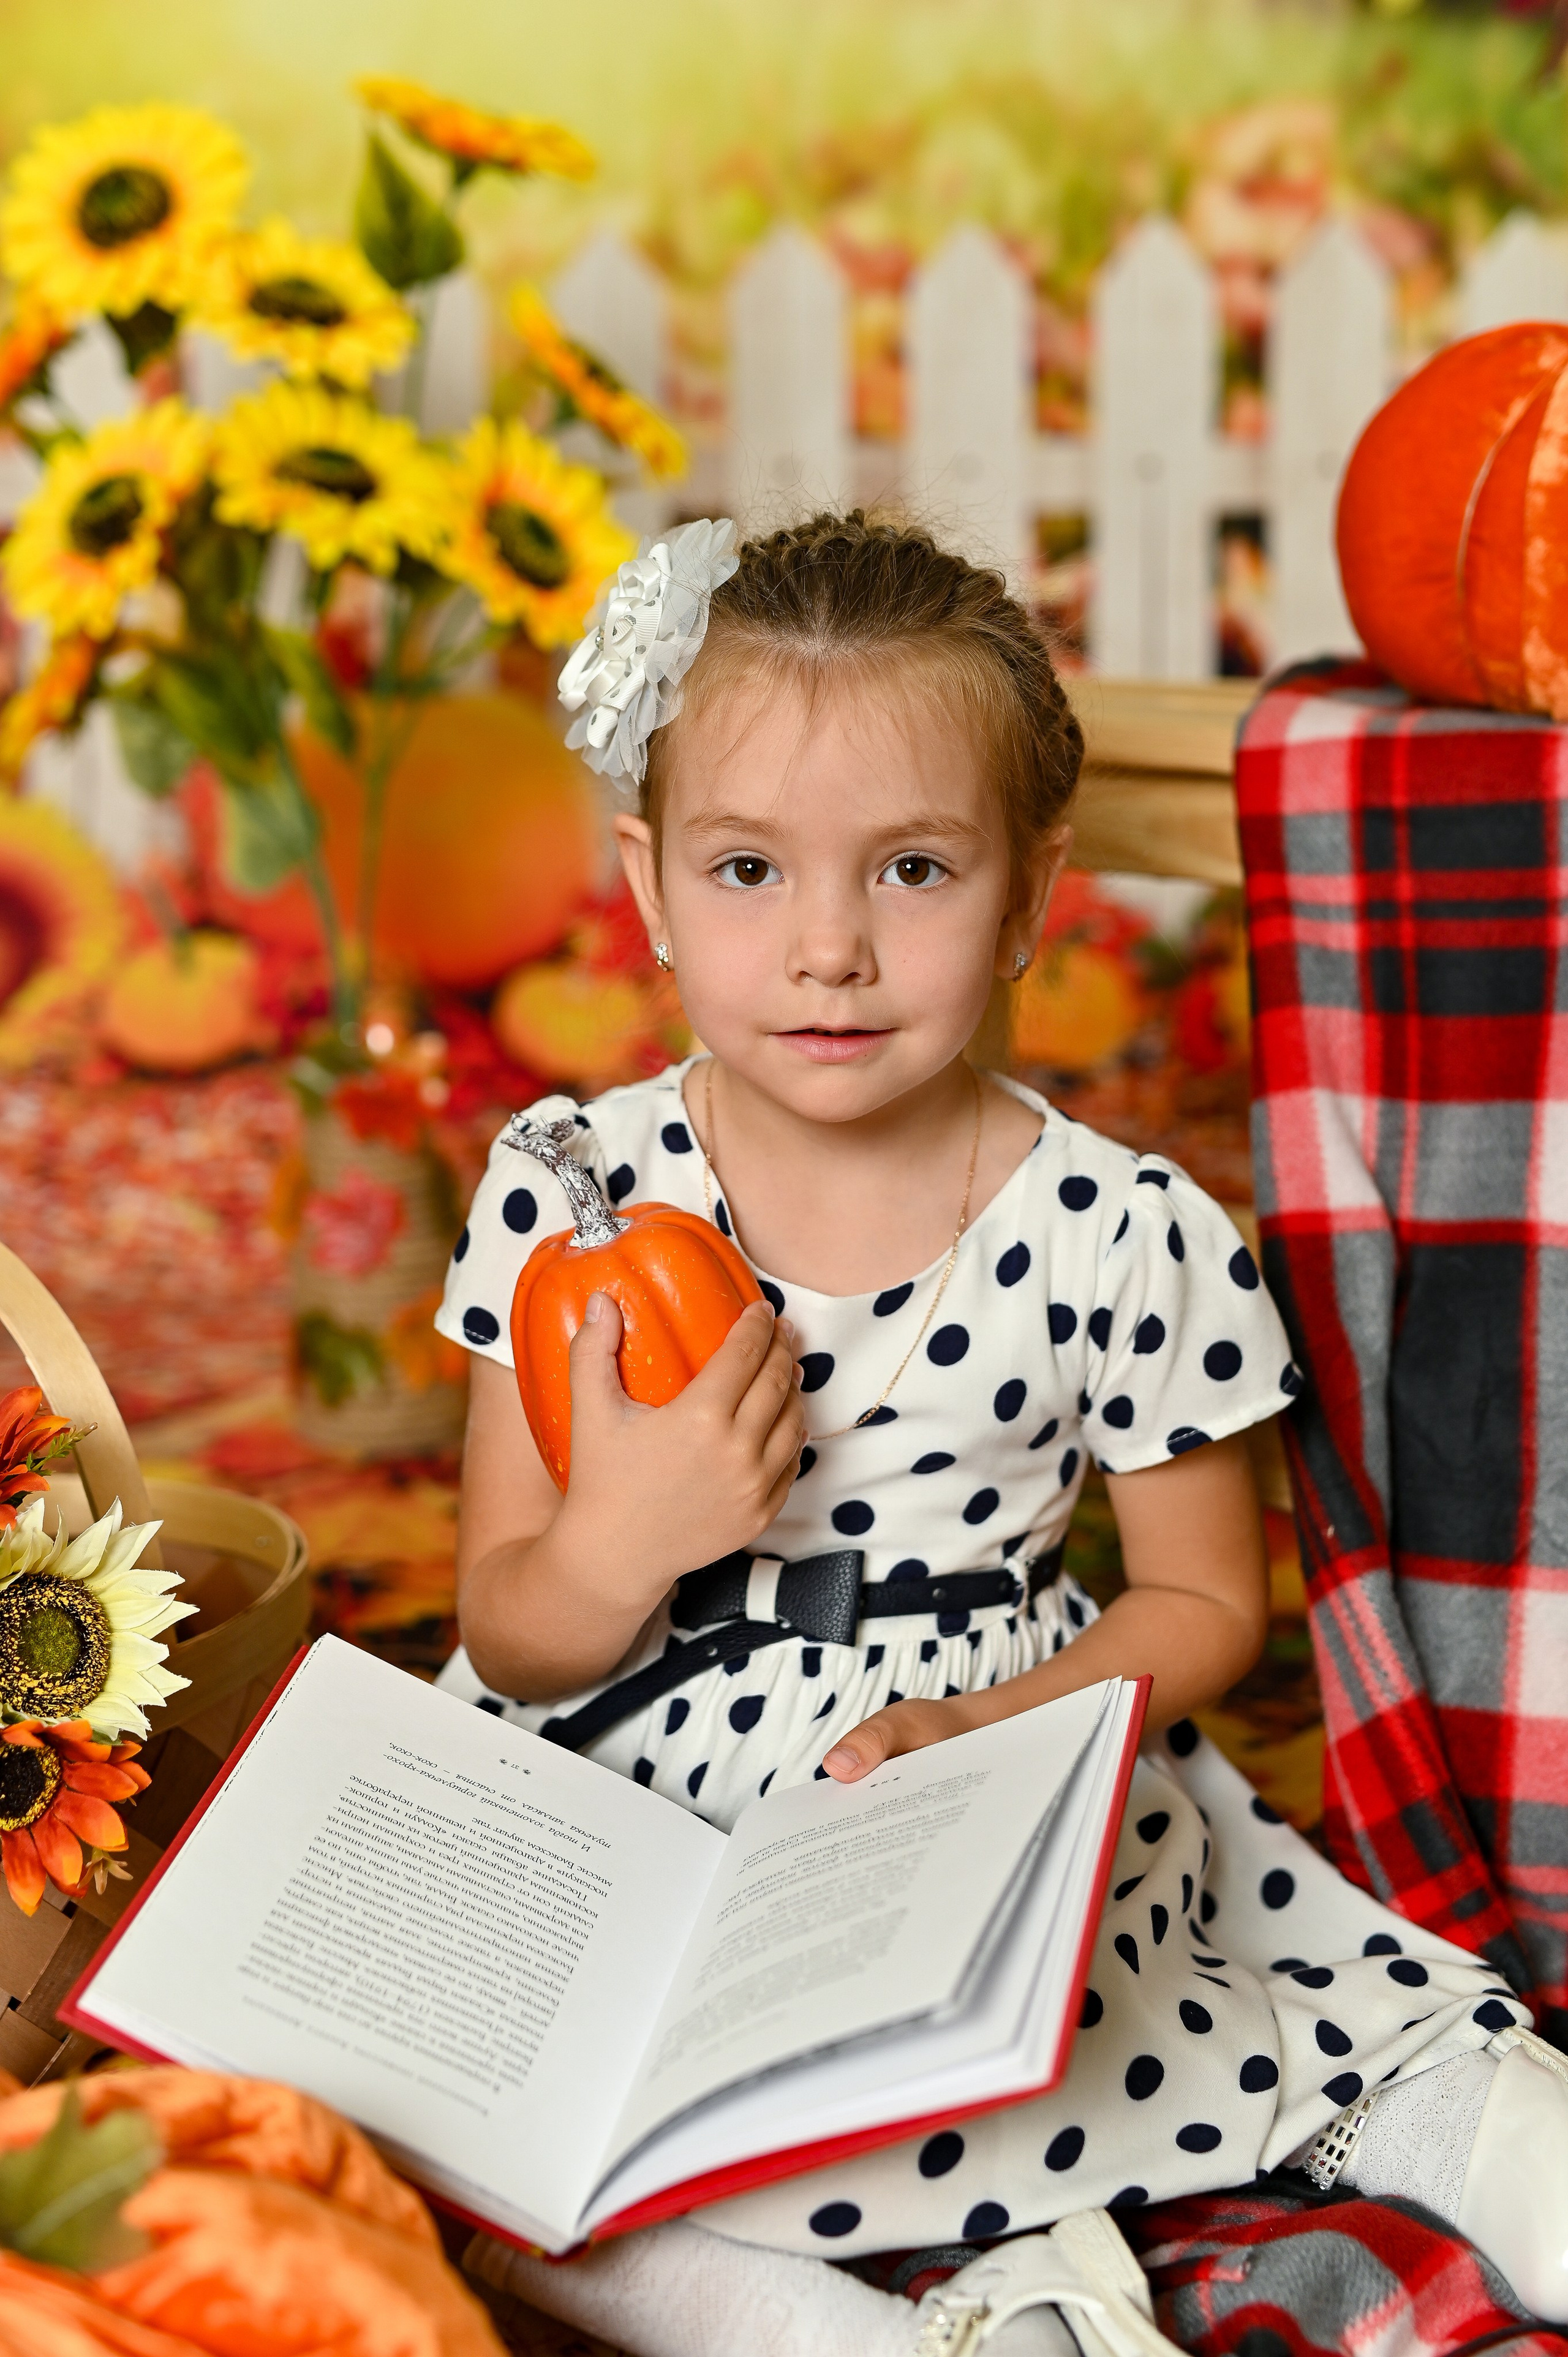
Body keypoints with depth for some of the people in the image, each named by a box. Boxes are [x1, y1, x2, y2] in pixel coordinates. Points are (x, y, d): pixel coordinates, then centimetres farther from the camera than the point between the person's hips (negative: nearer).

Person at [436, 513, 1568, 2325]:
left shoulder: (1125, 1239, -7)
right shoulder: (572, 1194, -4)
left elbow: (1205, 1605, 4)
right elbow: (508, 1647, 1)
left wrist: (975, 1736, -14)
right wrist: (617, 1546, -22)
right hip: (624, 1810, 4)